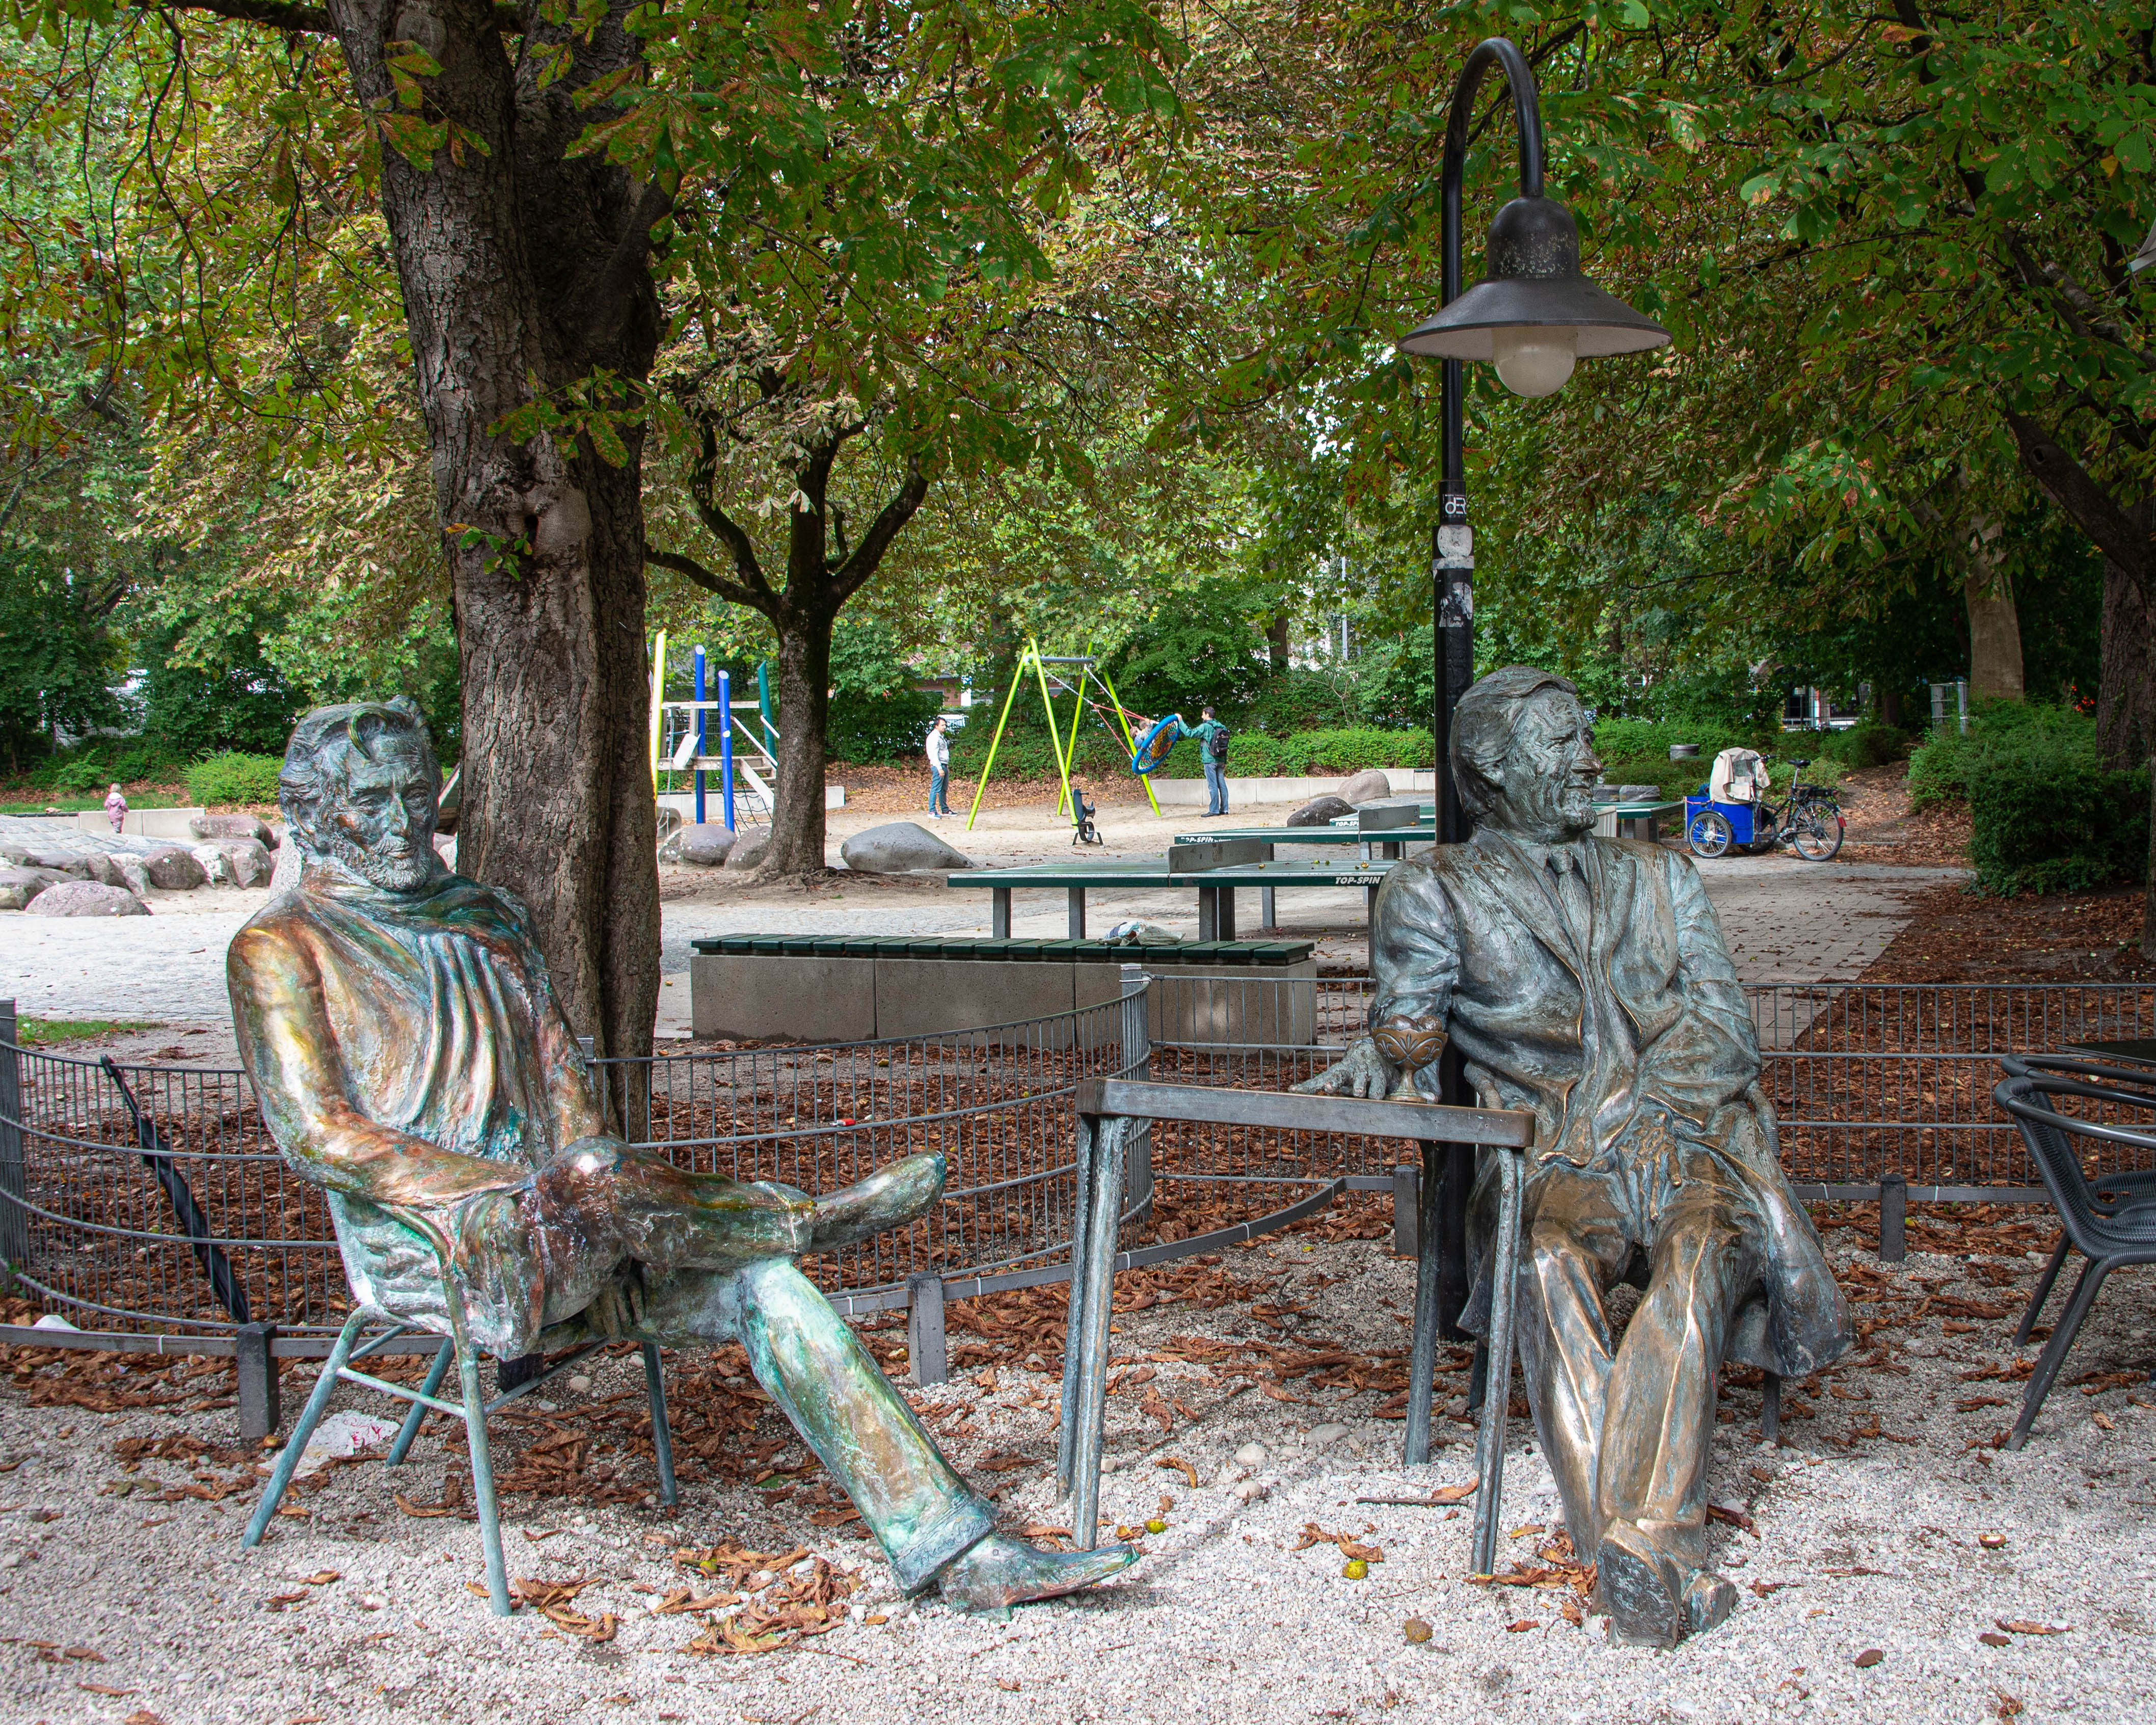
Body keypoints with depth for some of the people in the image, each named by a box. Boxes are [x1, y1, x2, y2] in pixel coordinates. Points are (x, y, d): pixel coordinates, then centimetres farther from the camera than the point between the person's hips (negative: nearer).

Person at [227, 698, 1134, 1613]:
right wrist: (526, 1188, -20)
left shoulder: (487, 921, 18)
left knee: (764, 1284, -15)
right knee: (594, 1178, -36)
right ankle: (801, 1217, -7)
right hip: (426, 1245, -5)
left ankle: (953, 1549, -17)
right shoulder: (281, 948, -1)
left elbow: (558, 1070, 15)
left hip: (555, 1232, 6)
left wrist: (591, 1176, -10)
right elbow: (314, 1131, -12)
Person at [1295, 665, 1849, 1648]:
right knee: (1551, 1262, -37)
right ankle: (1662, 1564, -44)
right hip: (1547, 1160, -2)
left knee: (1700, 1259, -34)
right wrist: (1380, 1061, -14)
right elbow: (1412, 1030, 10)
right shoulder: (1434, 893, 18)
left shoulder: (1660, 882, 25)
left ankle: (1639, 1543, -43)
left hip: (1686, 1142, 2)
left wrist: (1644, 1102, -4)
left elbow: (1724, 1029, 15)